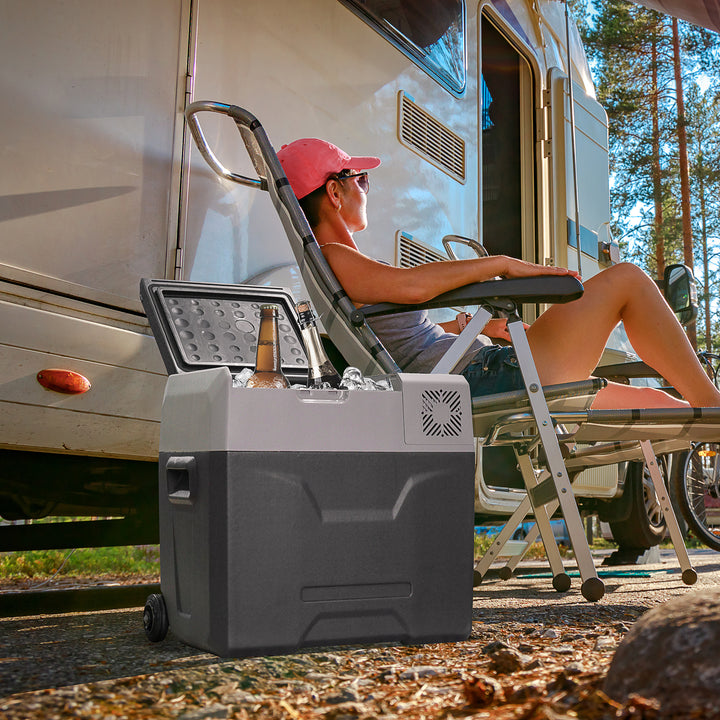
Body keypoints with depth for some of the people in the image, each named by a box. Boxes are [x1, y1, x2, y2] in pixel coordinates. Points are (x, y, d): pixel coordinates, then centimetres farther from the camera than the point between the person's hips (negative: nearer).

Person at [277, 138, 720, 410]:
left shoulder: (335, 270, 21)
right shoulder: (330, 259, -10)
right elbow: (409, 285, -29)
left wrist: (470, 328, 23)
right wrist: (503, 264, -20)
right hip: (485, 378, -10)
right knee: (627, 280, -2)